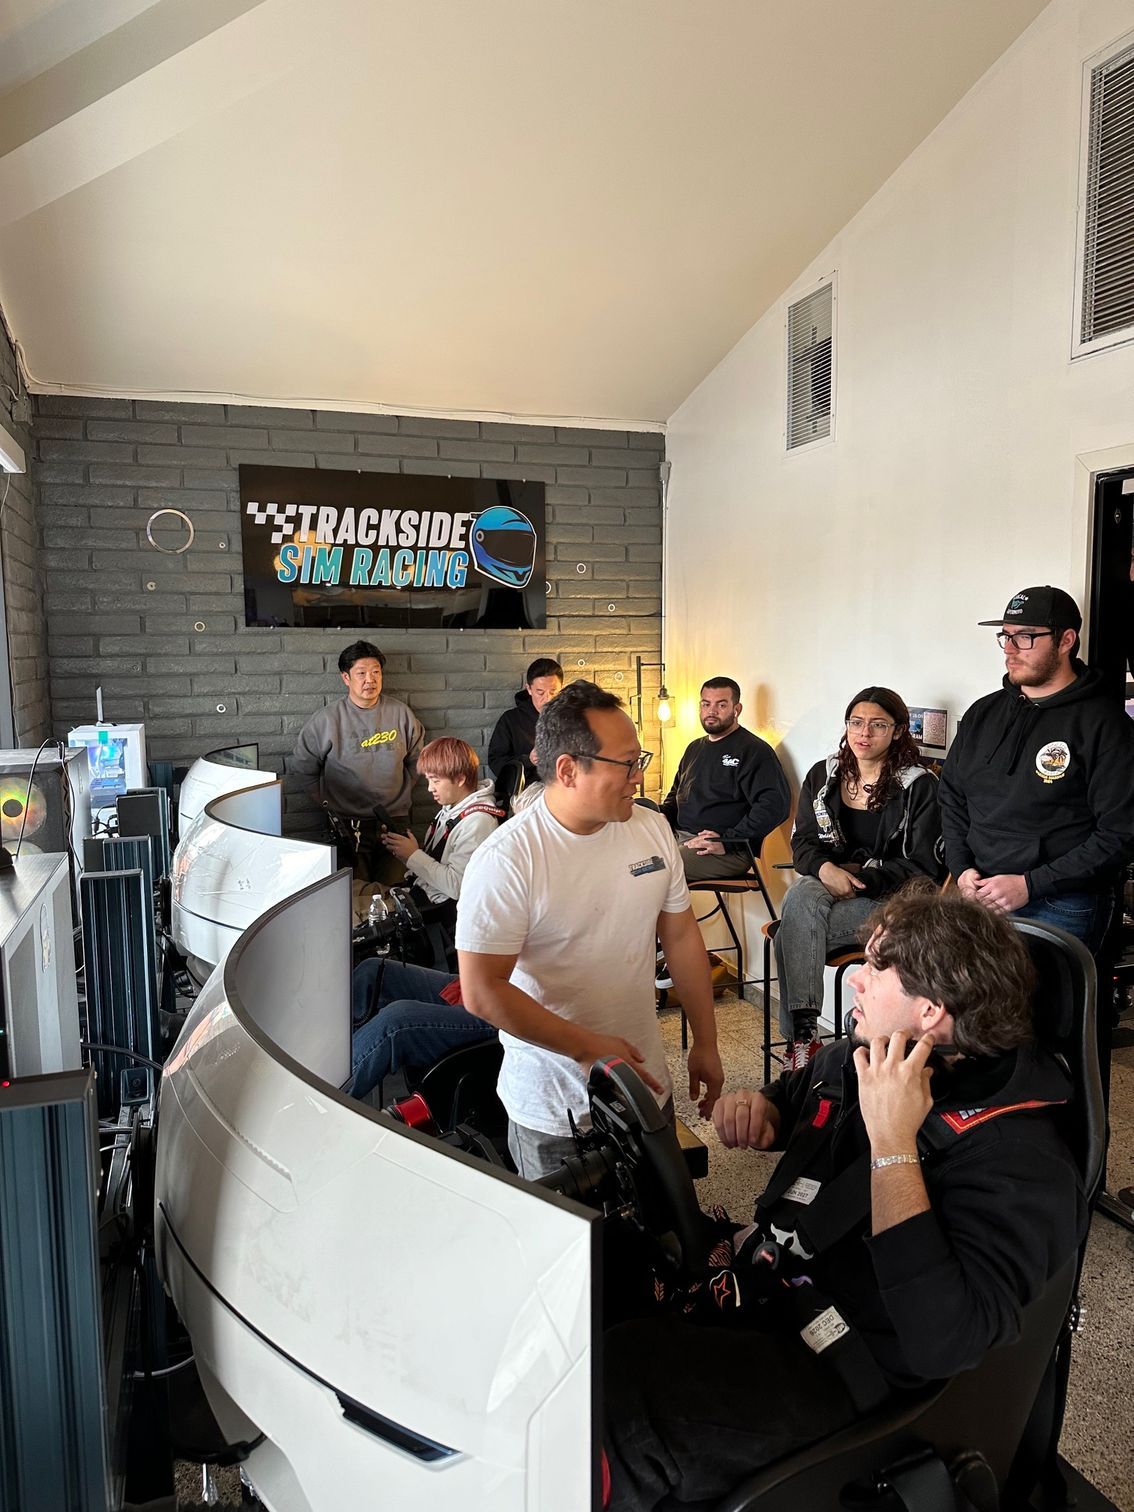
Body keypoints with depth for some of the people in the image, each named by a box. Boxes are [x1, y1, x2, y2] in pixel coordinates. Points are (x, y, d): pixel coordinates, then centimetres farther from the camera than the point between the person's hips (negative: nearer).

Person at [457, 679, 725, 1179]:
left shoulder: (652, 829, -2)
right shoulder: (507, 858, -20)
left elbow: (681, 934, 7)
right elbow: (481, 992, -21)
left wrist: (705, 1043, 10)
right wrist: (590, 1048, -19)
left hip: (648, 1086, 5)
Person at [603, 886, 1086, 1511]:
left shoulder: (1016, 1160, -20)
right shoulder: (853, 1060, 3)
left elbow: (944, 1343, -30)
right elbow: (795, 1091, 26)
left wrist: (892, 1144, -30)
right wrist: (758, 1107, 2)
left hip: (827, 1369, -8)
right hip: (749, 1289, 8)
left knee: (608, 1404, -26)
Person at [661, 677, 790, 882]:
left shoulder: (753, 750, -2)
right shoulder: (694, 749, 24)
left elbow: (775, 804, -15)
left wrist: (728, 841, -20)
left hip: (730, 852, -7)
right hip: (680, 838, 7)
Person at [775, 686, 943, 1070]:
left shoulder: (919, 786, -3)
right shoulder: (822, 776, 11)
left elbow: (923, 866, -6)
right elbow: (802, 844, 8)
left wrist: (860, 880, -18)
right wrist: (826, 870, -16)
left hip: (886, 898, -4)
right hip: (823, 886, 4)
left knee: (793, 932, -31)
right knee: (801, 897, -34)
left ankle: (797, 1036, -21)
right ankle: (802, 1033, -34)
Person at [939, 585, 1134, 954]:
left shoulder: (1102, 723, -7)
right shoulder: (983, 713, 11)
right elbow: (951, 797, 17)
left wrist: (1030, 885, -16)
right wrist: (961, 868, 1)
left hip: (1061, 908, -5)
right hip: (978, 895, 5)